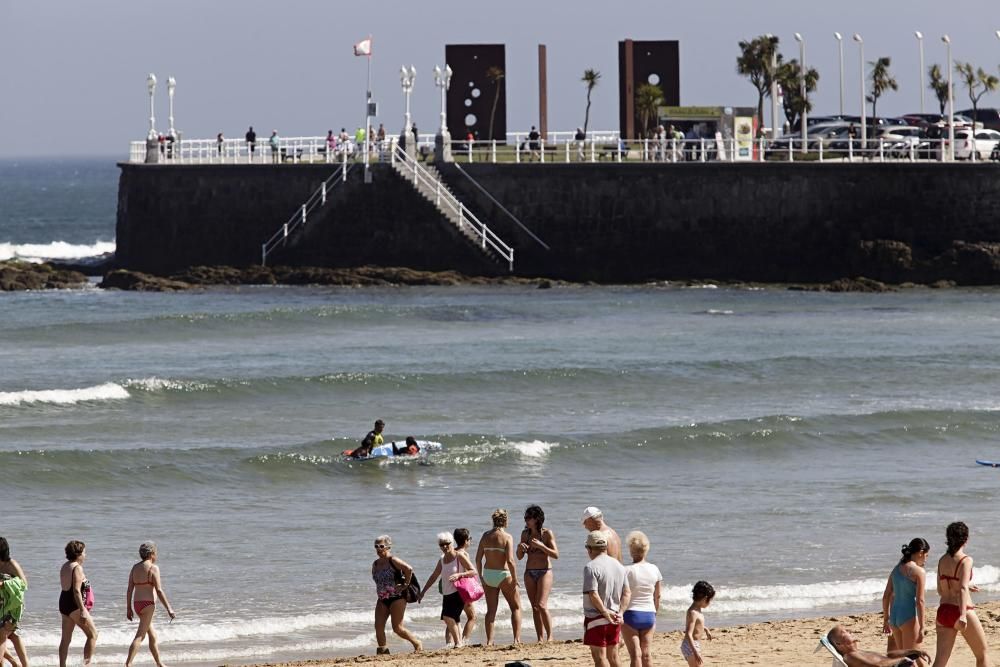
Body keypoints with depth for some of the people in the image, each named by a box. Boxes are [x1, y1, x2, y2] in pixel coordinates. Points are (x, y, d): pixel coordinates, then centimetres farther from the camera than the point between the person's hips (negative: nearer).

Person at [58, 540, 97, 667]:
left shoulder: (65, 567, 13)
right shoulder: (77, 568, -15)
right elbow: (76, 590, -22)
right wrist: (82, 611, -24)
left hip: (64, 604, 9)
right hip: (75, 605, -9)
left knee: (66, 639, 11)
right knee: (93, 634, -2)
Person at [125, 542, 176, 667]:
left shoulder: (135, 568, 10)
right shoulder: (153, 568, -10)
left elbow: (129, 590, 9)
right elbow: (159, 591, -15)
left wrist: (128, 609, 15)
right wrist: (169, 609, -11)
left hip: (137, 604, 8)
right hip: (148, 604, -8)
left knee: (153, 636, 19)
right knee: (140, 636, -10)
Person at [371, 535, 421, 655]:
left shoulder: (393, 561, -12)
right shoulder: (375, 564, 10)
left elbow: (409, 569, -23)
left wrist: (406, 585, -17)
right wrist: (380, 590, 12)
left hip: (397, 597, -7)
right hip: (382, 600, 7)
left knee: (397, 628, -6)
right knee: (378, 626, -4)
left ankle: (417, 644, 13)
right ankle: (383, 651, 4)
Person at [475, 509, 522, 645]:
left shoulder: (486, 536, 2)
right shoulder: (507, 537, -12)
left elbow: (478, 559, 3)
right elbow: (510, 561, -20)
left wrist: (481, 577, 14)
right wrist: (514, 580, -12)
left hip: (488, 574, 4)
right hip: (503, 574, -4)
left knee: (491, 610, 11)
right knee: (516, 607, 11)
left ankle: (489, 641, 6)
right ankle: (517, 639, 3)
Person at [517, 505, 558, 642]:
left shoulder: (547, 533, -6)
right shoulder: (525, 534, 7)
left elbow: (555, 554, -10)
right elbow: (520, 557, 11)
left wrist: (541, 546, -21)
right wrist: (520, 547, -10)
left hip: (544, 572, -5)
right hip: (529, 573, 5)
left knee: (541, 606, -16)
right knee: (534, 607, 3)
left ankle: (550, 636, -7)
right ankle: (540, 638, 6)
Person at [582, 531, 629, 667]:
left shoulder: (591, 567, -16)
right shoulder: (619, 566, 9)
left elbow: (593, 595, -22)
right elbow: (626, 593, 8)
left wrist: (605, 612, -14)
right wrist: (620, 612, 2)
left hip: (596, 619, -7)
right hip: (614, 620, 7)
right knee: (613, 655, 16)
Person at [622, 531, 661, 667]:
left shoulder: (626, 570, -13)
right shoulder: (654, 570, 0)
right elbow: (657, 596, 10)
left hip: (630, 614, -4)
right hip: (649, 614, 4)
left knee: (635, 653, -5)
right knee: (646, 653, 13)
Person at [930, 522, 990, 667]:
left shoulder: (942, 561, 8)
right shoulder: (965, 560, -11)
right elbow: (963, 589, -23)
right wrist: (962, 615, -33)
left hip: (943, 611, 6)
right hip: (963, 611, -6)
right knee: (982, 654, 14)